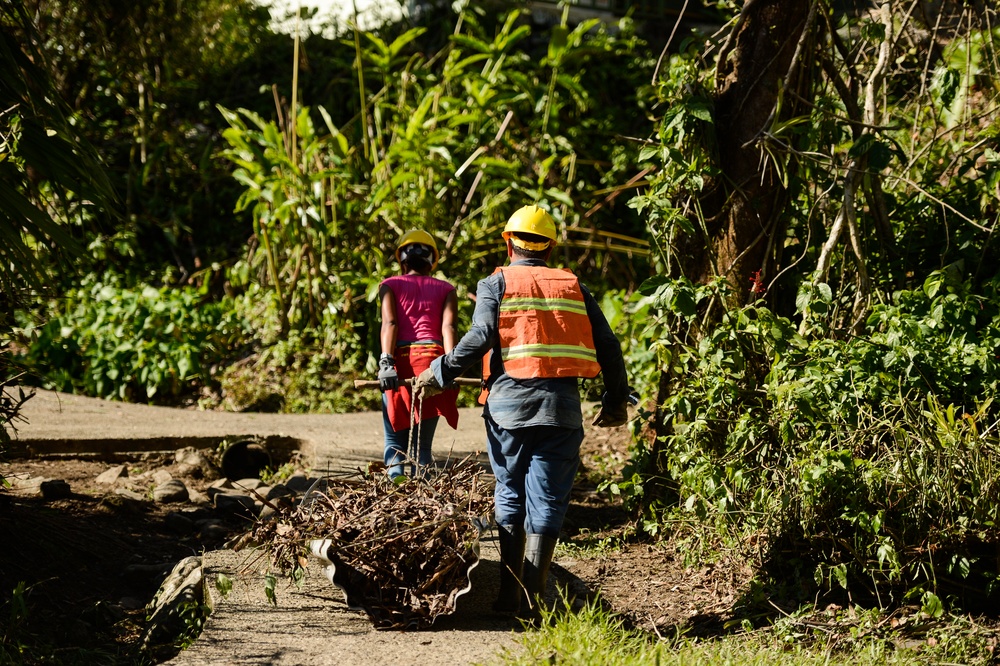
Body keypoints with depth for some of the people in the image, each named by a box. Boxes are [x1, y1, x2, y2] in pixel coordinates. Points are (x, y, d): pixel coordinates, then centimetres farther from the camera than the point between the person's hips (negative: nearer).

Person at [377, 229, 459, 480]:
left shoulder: (390, 286, 13)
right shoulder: (446, 290, 16)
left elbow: (389, 324, -3)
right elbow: (449, 327, -1)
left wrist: (386, 362, -14)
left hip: (400, 361, -1)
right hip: (432, 360, 1)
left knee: (395, 440, 7)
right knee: (422, 443, 7)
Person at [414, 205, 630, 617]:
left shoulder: (497, 284, 5)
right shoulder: (573, 287, 14)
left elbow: (481, 336, -11)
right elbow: (607, 345, 10)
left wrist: (440, 373, -1)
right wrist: (617, 398, 20)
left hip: (509, 403, -1)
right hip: (561, 407, 1)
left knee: (510, 498, 12)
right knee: (546, 504, 2)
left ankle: (509, 597, 9)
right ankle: (532, 600, -4)